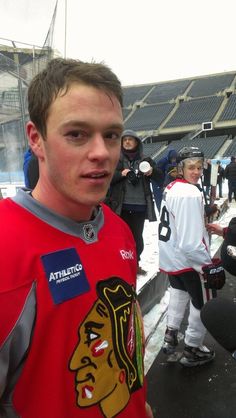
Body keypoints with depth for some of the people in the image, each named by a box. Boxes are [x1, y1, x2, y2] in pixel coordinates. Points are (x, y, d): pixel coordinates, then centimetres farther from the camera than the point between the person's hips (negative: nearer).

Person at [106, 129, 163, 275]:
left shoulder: (145, 160, 9)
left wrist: (152, 171, -11)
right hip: (121, 205, -2)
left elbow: (160, 175, 11)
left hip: (140, 205, 2)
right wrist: (121, 174, -18)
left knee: (137, 236, 12)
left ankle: (135, 263, 29)